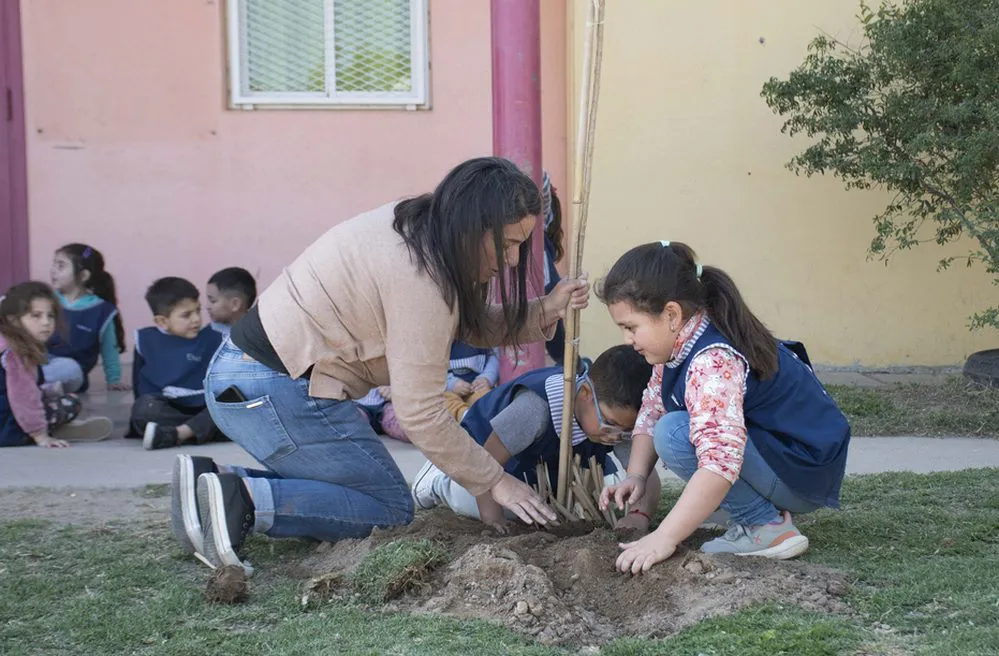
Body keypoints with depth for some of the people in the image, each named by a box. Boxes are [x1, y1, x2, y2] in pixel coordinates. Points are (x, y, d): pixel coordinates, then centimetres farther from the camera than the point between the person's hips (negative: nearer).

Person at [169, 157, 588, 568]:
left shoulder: (412, 225, 9)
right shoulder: (420, 278, -21)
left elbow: (471, 325, 15)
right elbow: (420, 415, -20)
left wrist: (546, 310, 0)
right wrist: (495, 482, -11)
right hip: (278, 394, -10)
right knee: (390, 510, 1)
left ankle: (212, 481, 3)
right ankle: (243, 500, -16)